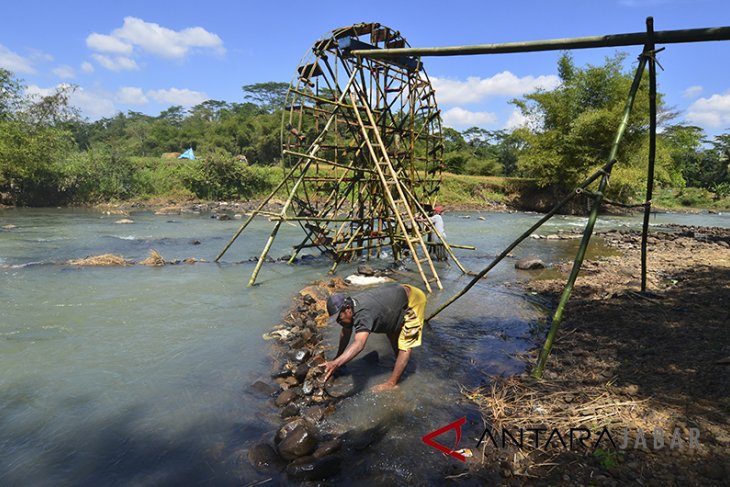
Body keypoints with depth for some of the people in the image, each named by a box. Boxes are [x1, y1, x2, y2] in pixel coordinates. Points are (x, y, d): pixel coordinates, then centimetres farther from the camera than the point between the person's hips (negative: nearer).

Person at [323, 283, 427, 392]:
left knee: (405, 344, -6)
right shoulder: (349, 305, -9)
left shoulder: (363, 313, -37)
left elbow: (359, 344, -51)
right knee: (392, 332, 25)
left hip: (414, 300, -9)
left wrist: (336, 363, -59)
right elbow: (345, 332, 7)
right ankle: (400, 364, 42)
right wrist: (338, 356, 12)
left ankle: (392, 383, 2)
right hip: (401, 293, 9)